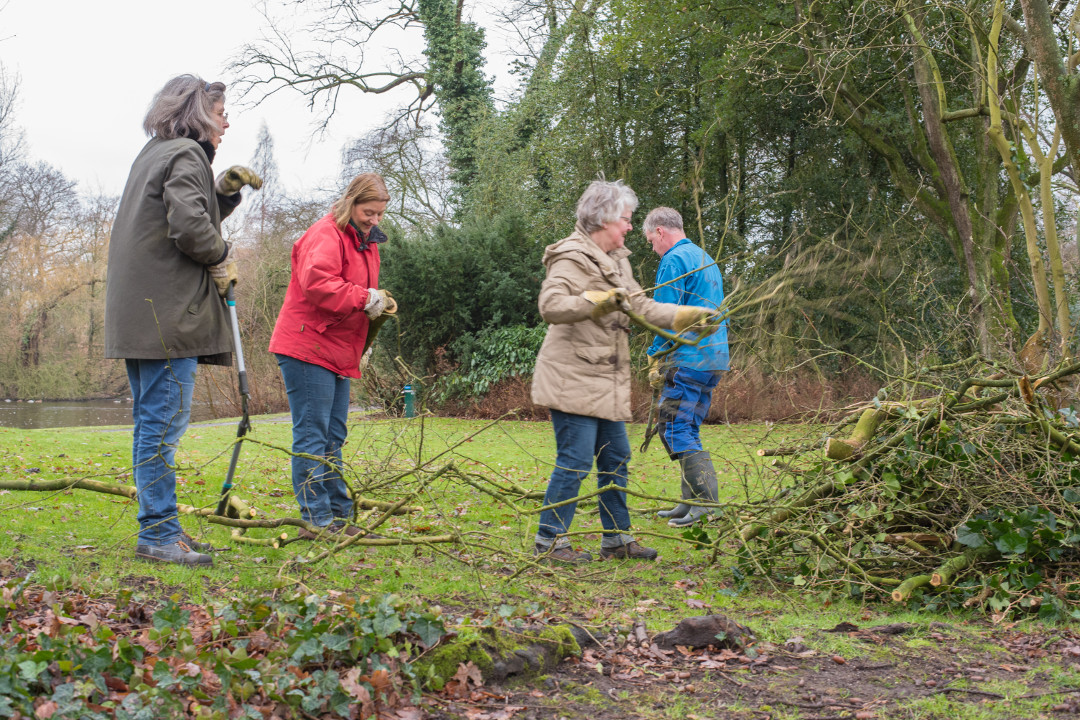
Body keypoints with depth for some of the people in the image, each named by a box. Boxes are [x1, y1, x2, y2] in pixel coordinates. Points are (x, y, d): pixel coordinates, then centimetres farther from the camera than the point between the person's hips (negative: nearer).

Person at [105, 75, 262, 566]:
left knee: (150, 423, 13)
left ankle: (157, 528, 21)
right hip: (167, 315, -10)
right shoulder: (185, 155, -9)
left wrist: (225, 190, 11)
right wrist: (221, 258, -6)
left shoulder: (154, 155, 22)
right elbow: (190, 226, -22)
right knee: (164, 423, -8)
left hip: (140, 317, 10)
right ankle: (159, 535, -6)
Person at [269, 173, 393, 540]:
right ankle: (316, 520, -6)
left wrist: (379, 302, 9)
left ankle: (339, 515, 18)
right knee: (312, 435, -8)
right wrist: (364, 298, -28)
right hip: (307, 348, -10)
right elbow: (317, 283, -29)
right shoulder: (324, 235, -13)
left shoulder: (366, 241, 18)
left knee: (333, 437, 13)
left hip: (339, 351, 10)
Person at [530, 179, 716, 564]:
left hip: (607, 380, 10)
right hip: (573, 377, -10)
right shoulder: (571, 258, -12)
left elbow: (642, 308, 19)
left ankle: (617, 538, 23)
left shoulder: (617, 260, 18)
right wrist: (597, 301, -36)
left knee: (615, 458, 13)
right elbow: (551, 306, -25)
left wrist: (689, 316, 10)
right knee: (575, 460, -9)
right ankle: (549, 541, 1)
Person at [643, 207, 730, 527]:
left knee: (677, 431, -8)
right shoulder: (705, 259, 21)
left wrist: (656, 357, -8)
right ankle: (691, 502, 15)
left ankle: (708, 504, -14)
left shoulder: (674, 261, -9)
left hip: (687, 359, -10)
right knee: (687, 431, 14)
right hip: (714, 357, 10)